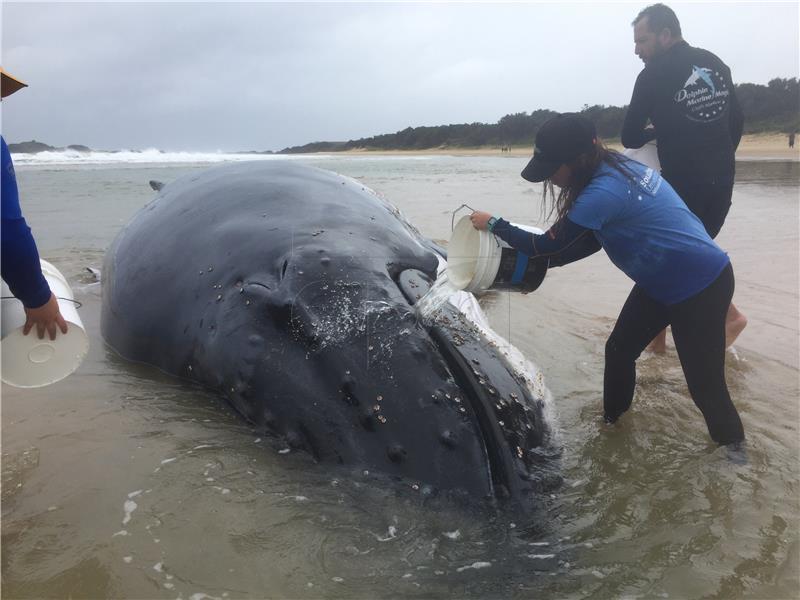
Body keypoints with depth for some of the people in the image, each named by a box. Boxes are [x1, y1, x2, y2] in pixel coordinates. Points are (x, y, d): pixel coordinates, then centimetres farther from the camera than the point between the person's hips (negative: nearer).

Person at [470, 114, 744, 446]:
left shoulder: (602, 193, -30)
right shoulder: (616, 167, 0)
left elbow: (551, 246, -19)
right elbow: (591, 240, 9)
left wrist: (493, 224, -7)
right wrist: (532, 263, 6)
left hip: (701, 285, -10)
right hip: (661, 281, 10)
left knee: (705, 384, 2)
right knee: (618, 350, 15)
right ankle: (611, 419, 35)